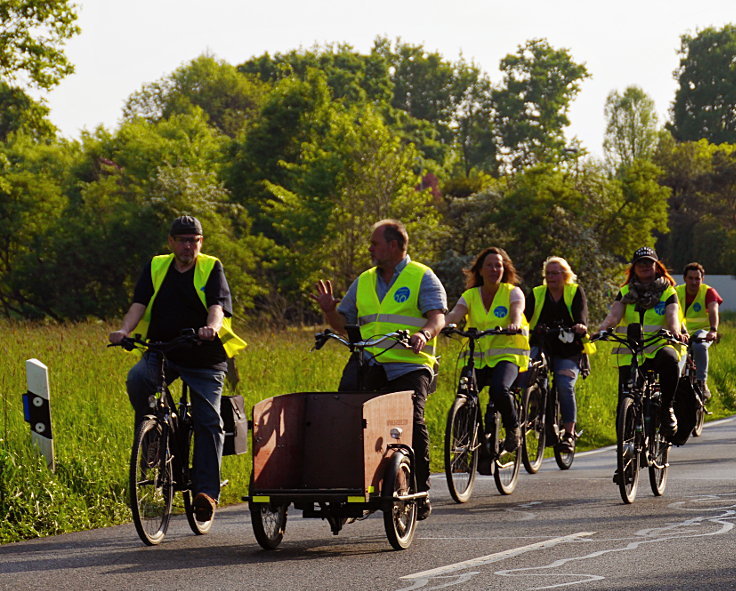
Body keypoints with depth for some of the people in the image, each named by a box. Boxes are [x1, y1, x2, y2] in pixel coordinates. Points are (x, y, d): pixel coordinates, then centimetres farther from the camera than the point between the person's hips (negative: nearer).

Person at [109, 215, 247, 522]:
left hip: (204, 358, -1)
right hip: (162, 352, 1)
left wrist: (212, 327, -35)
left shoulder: (211, 268, 3)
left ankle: (207, 490, -6)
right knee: (137, 378, -29)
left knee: (208, 421, -9)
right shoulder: (156, 267, 10)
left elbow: (218, 304, -12)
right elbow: (139, 303, -2)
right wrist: (124, 330, -22)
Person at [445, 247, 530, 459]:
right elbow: (455, 314, -11)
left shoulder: (512, 292, 2)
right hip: (478, 358, 3)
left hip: (508, 355, -3)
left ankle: (513, 427, -3)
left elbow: (517, 311, -19)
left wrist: (514, 323, -43)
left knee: (499, 390, -32)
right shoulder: (470, 295, 7)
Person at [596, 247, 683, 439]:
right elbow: (614, 314, -4)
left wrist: (675, 331, -33)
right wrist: (602, 329, -26)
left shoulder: (668, 292, 8)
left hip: (659, 346, -2)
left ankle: (666, 409, -23)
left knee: (669, 360, -37)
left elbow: (672, 315, -10)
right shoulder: (625, 293, 13)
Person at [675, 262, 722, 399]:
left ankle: (702, 383, -27)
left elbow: (713, 312, -26)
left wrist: (713, 330, -46)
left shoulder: (708, 292, -9)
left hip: (701, 331, -2)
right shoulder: (677, 292, -4)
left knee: (700, 346, -36)